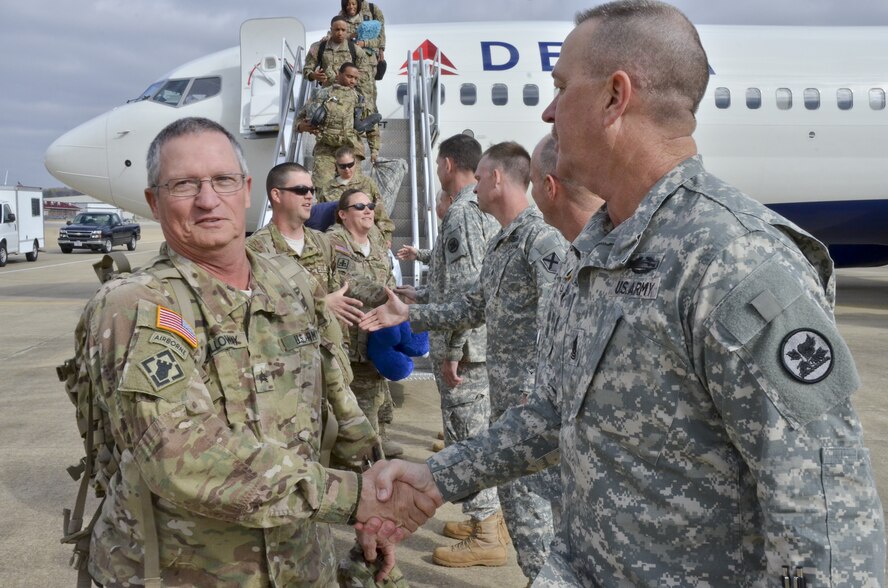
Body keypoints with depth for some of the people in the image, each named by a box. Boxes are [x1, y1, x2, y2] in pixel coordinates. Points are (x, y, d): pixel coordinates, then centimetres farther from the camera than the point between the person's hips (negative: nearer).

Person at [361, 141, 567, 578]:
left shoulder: (542, 239, -16)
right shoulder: (499, 242, 14)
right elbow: (475, 307, 19)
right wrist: (408, 315, 17)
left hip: (531, 394, -10)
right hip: (504, 391, 10)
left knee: (525, 492, -2)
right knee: (511, 484, 18)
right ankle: (539, 572, 32)